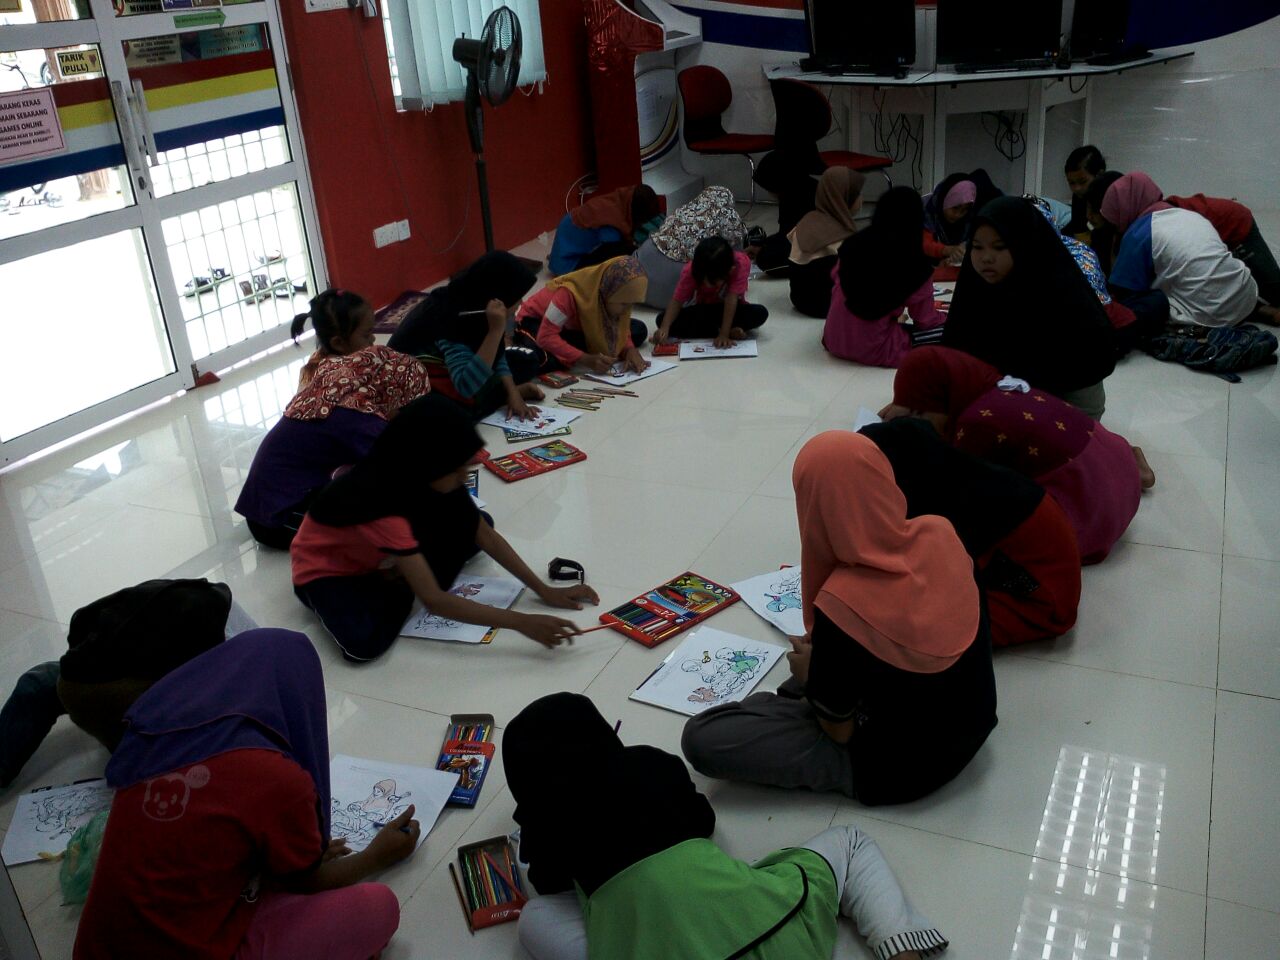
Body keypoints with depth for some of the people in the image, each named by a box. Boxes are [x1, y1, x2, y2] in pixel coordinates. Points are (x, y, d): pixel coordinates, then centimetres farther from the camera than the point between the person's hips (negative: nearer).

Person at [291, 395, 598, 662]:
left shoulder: (418, 477, -19)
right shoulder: (381, 506, -40)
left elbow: (485, 534, -11)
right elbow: (433, 600, -42)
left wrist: (544, 590, -17)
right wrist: (522, 622, -45)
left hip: (384, 561, 6)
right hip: (328, 571, -6)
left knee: (468, 524, -12)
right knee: (364, 644, -35)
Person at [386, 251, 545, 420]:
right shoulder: (451, 319, -35)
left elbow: (495, 356, -2)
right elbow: (467, 387, -45)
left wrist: (512, 393, -17)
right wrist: (496, 330, -45)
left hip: (451, 366, 7)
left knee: (526, 362, 2)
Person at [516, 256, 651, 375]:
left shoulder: (618, 295, -19)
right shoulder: (571, 293, -38)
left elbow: (621, 328, -6)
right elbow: (545, 337, -39)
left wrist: (630, 349, -28)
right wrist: (585, 359, -48)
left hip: (578, 326, 6)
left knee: (639, 330, -7)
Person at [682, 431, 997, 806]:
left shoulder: (843, 606, -31)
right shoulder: (940, 534, -14)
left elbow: (838, 731, -15)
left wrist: (810, 673, 4)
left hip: (900, 767, -6)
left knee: (701, 738, -9)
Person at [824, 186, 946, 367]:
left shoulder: (853, 244, -4)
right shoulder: (917, 266, -15)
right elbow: (925, 320, -3)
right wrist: (947, 317, 19)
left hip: (833, 341, 5)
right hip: (873, 350, -5)